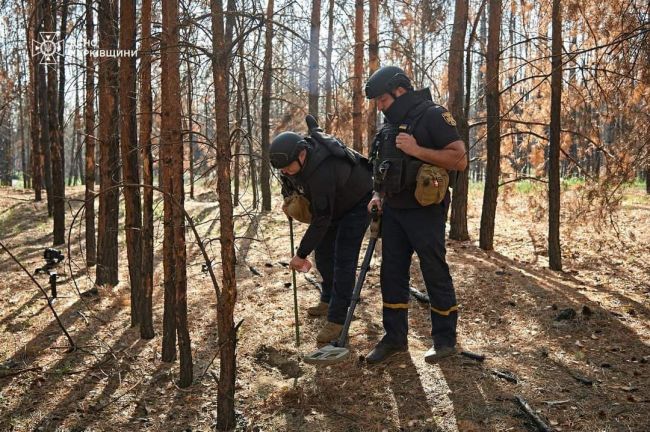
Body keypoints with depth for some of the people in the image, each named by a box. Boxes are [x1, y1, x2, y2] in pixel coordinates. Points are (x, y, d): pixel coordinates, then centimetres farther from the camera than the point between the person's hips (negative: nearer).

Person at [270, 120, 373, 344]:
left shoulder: (322, 171, -43)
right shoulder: (292, 156, -17)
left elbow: (321, 220, -37)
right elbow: (289, 178, 11)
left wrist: (301, 255, -31)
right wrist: (287, 198, 0)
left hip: (357, 202, -9)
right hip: (333, 202, 9)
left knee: (343, 259, -14)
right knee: (322, 252, 12)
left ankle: (337, 320, -10)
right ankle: (329, 300, 30)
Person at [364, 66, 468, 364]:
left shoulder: (433, 116, -10)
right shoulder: (391, 123, 13)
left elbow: (460, 160, -17)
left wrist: (417, 150, -22)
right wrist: (379, 195, 8)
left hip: (424, 211, -7)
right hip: (393, 211, 8)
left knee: (435, 273, 2)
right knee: (391, 273, 9)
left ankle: (445, 339, 17)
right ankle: (395, 338, 20)